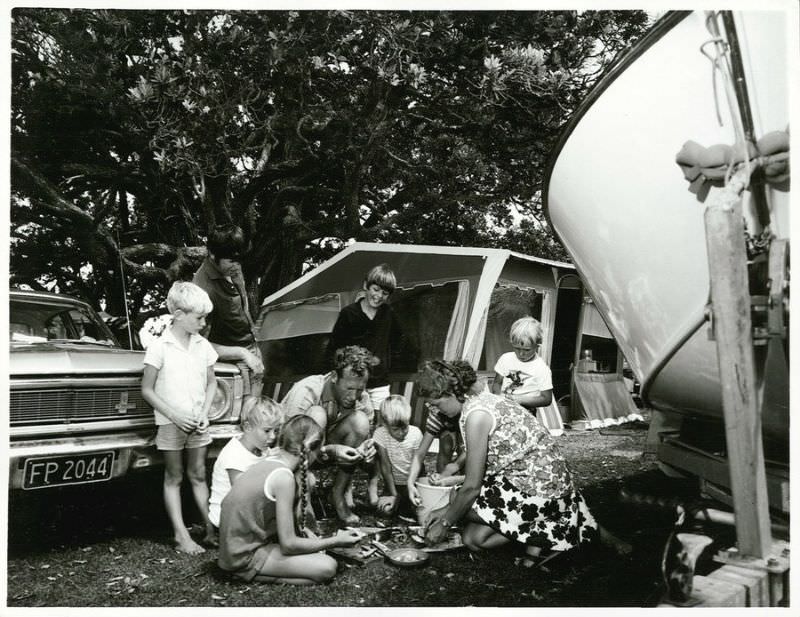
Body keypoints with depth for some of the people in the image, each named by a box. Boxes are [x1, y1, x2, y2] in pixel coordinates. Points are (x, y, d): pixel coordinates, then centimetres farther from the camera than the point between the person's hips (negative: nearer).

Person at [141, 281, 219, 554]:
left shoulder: (203, 346, 2)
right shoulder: (159, 347, -10)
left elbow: (211, 383, 11)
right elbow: (147, 390, -8)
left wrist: (204, 414, -2)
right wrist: (175, 416, -13)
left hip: (197, 423, 4)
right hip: (170, 422, -4)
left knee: (198, 476, 11)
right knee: (174, 478, 6)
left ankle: (211, 529, 17)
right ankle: (181, 536, 10)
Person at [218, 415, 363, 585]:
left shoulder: (271, 461, 3)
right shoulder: (284, 477, -23)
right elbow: (288, 544, -20)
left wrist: (303, 530, 6)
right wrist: (336, 541, -9)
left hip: (236, 547, 9)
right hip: (245, 559, -9)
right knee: (327, 568, -15)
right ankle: (256, 576, -6)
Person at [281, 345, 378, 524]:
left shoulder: (362, 399, -14)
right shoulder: (306, 390, -29)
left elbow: (364, 435, -5)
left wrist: (366, 450, -29)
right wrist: (331, 450, -43)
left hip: (327, 446, 4)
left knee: (360, 421, -24)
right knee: (317, 414, -34)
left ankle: (339, 494, -10)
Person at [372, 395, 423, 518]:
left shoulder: (415, 434, -15)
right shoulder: (380, 434, -16)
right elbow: (385, 467, -14)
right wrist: (394, 495, -17)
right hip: (393, 484, 1)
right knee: (386, 509, -20)